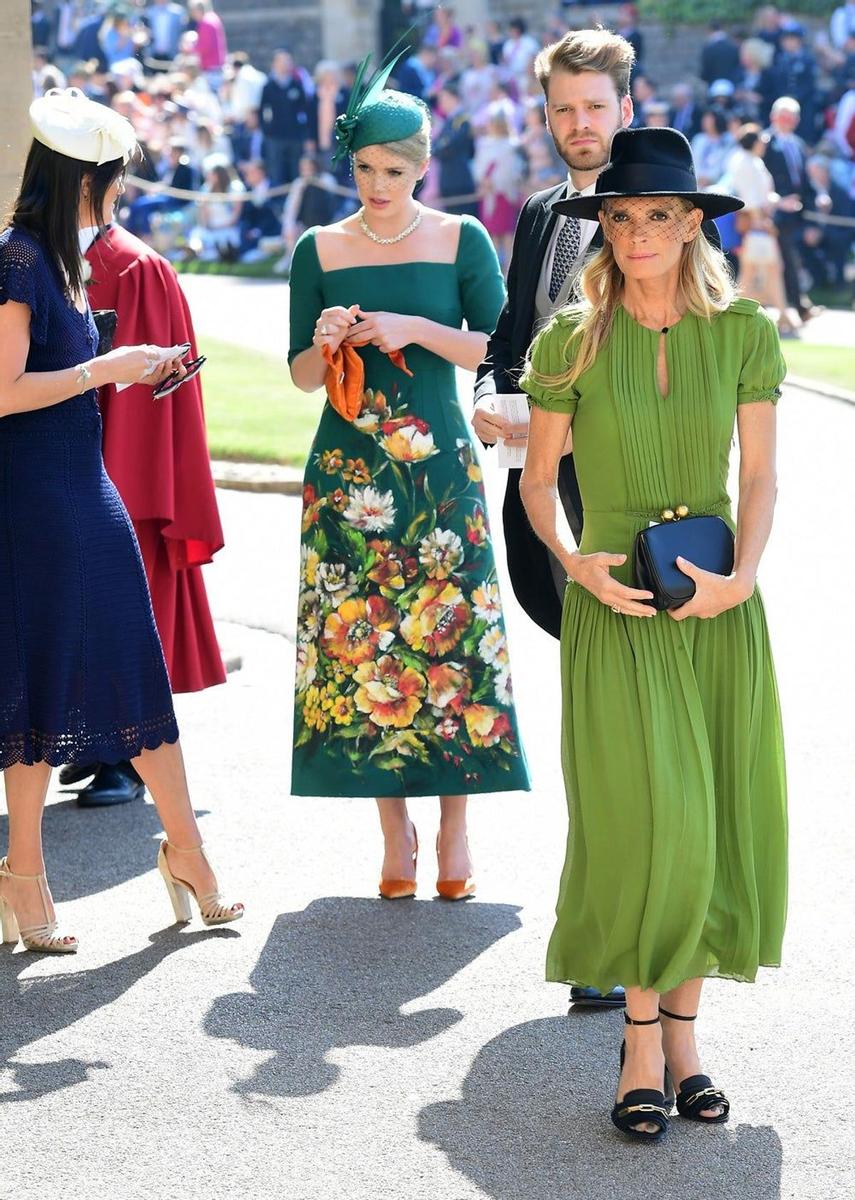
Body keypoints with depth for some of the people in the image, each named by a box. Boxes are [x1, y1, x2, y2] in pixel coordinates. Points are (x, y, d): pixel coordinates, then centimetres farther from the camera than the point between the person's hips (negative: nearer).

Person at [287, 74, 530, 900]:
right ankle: (394, 826, 9)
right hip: (348, 469, 1)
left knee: (449, 636, -5)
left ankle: (454, 825, 5)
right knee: (360, 638, -2)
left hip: (439, 467, -1)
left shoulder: (461, 242, 2)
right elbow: (302, 375, 7)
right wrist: (325, 344, -14)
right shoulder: (319, 251, 5)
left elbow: (500, 350, -2)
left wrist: (414, 329, -14)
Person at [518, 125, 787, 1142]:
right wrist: (575, 560, -13)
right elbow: (538, 478, 4)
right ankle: (642, 1039, 3)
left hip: (721, 608, 2)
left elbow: (759, 474, 3)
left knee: (718, 823, 3)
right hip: (616, 604, -2)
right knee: (648, 821, -9)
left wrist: (740, 574, -11)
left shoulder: (743, 331, 1)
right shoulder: (572, 340, -2)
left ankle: (682, 1028, 16)